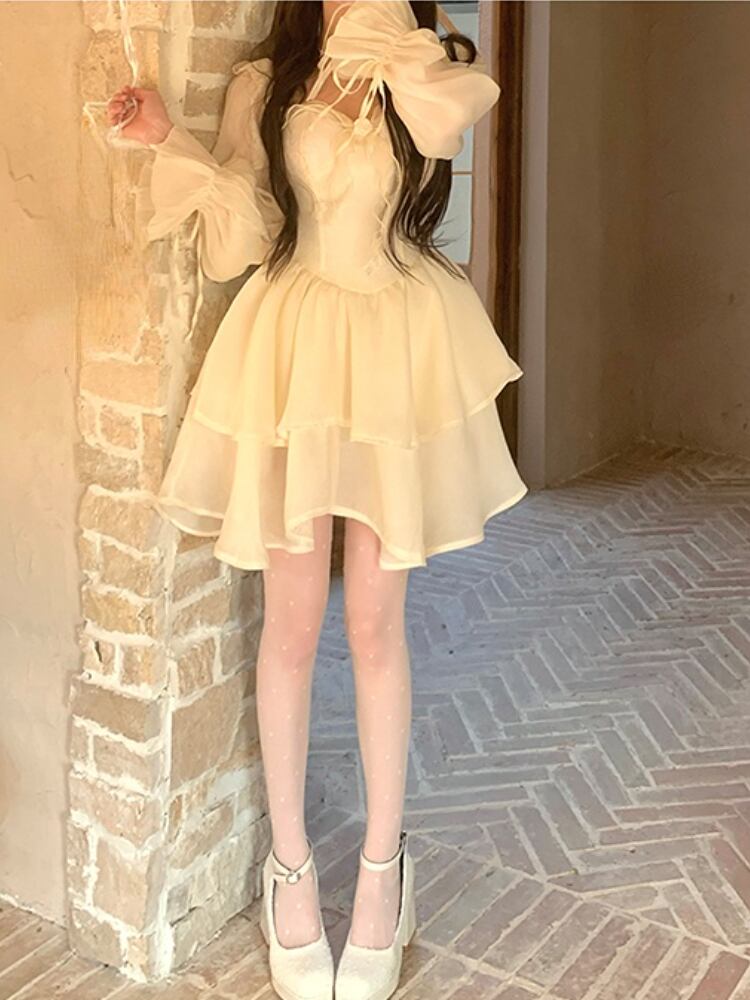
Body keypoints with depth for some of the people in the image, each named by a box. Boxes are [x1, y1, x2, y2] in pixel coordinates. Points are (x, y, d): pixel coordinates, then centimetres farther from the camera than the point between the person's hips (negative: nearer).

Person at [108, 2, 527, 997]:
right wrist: (172, 143, -12)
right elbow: (240, 235, 0)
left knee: (377, 622, 5)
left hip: (395, 353, 0)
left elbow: (446, 110, -21)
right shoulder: (264, 84, 5)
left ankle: (383, 864, 21)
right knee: (292, 624, 5)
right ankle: (290, 864, 21)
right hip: (291, 350, 0)